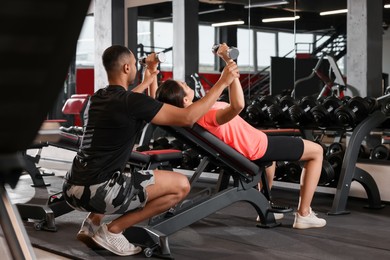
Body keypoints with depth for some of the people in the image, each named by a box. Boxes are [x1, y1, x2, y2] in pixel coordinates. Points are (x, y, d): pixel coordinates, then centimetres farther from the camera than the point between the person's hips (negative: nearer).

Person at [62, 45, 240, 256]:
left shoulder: (96, 99, 15)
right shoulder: (132, 102, -10)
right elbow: (187, 118, -10)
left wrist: (149, 79, 51)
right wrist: (222, 83, -3)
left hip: (73, 188, 9)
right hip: (97, 192, -9)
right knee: (180, 185, -1)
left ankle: (92, 222, 16)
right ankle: (112, 230, 0)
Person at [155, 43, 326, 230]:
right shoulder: (205, 116, -38)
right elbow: (238, 105, -55)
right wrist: (230, 65, -52)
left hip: (245, 148, 9)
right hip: (256, 147, -9)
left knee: (271, 155, 43)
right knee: (316, 151, 6)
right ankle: (304, 214, 4)